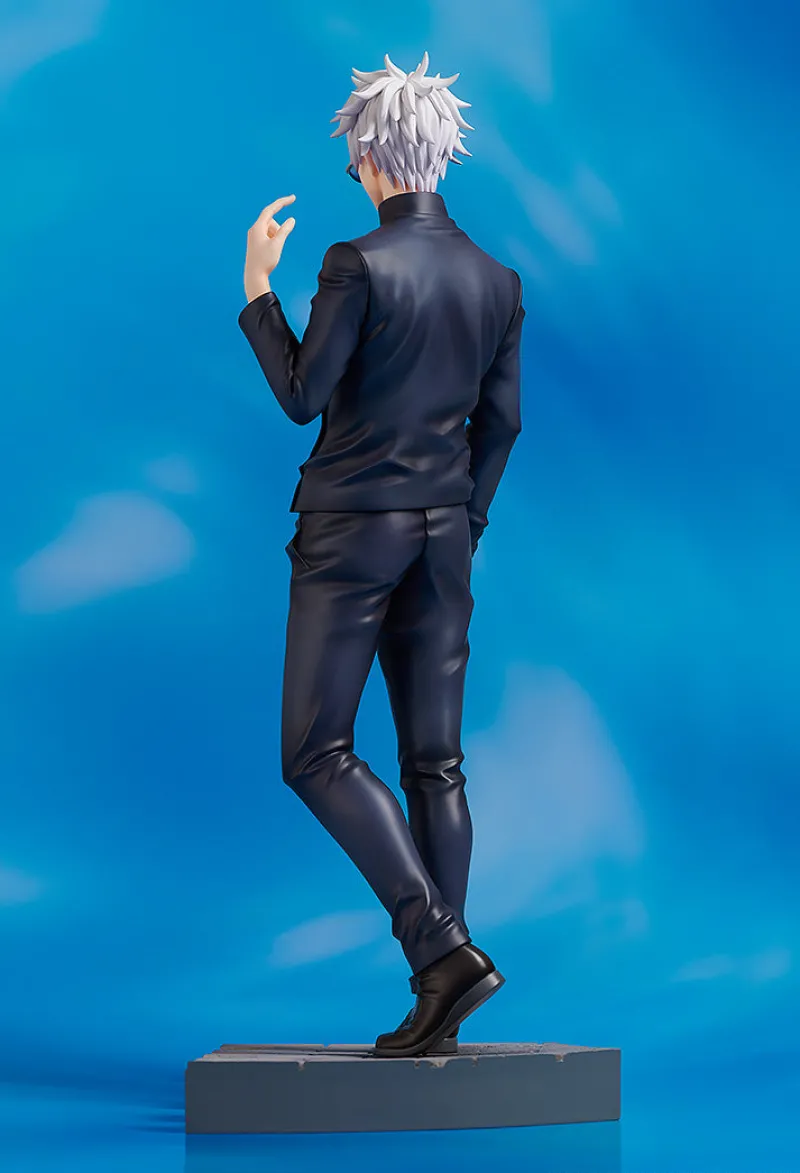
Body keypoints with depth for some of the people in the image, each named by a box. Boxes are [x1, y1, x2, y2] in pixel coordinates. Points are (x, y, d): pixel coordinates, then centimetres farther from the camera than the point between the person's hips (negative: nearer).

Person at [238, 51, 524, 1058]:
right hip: (444, 538, 6)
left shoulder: (357, 266, -14)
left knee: (315, 753, 0)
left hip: (353, 530, -6)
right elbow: (501, 421, 12)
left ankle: (442, 945, -13)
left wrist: (257, 282, -1)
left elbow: (301, 397, -10)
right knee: (435, 762, 8)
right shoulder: (497, 280, 6)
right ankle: (438, 1002, 8)